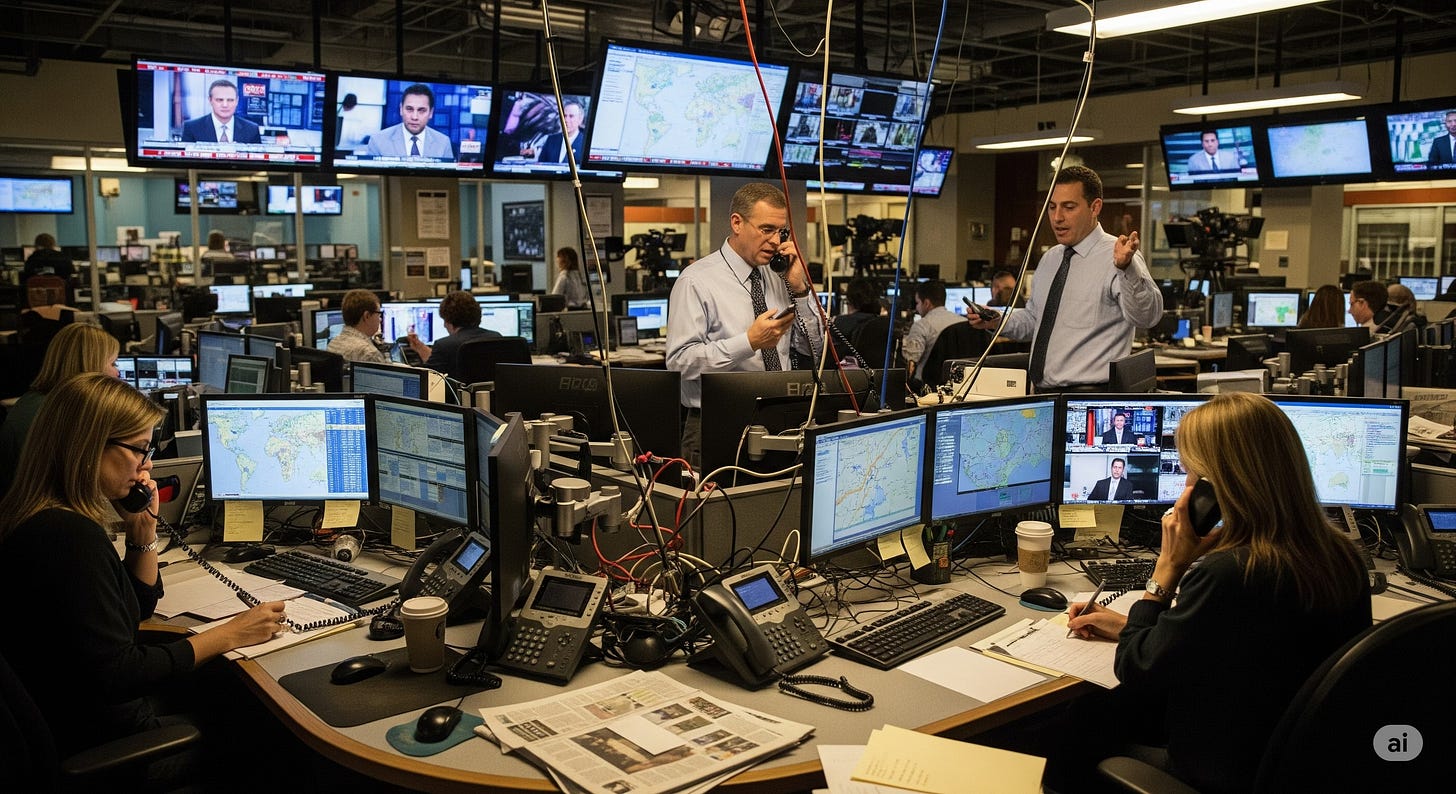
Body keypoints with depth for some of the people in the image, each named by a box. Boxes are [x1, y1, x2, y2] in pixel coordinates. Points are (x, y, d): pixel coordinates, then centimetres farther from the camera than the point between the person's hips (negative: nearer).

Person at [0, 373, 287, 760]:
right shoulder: (72, 537, -28)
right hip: (102, 740, -9)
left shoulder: (43, 520, 4)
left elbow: (140, 606, 15)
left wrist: (143, 526, 2)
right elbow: (115, 676, -26)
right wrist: (229, 634, -19)